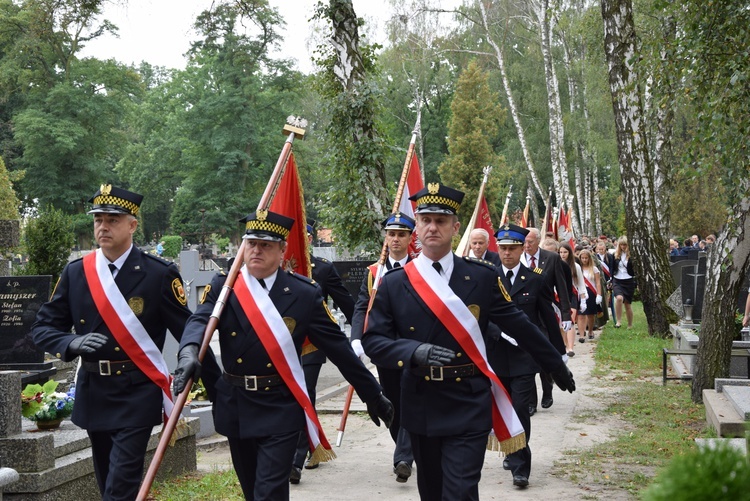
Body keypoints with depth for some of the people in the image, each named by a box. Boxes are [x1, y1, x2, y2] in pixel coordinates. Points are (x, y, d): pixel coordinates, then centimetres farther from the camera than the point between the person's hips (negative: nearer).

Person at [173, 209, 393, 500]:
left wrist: (373, 395, 2)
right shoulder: (223, 286, 0)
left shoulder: (305, 294, -5)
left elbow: (339, 348, -1)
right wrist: (189, 353, -41)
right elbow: (199, 320, -18)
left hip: (281, 410, -3)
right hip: (235, 408, 3)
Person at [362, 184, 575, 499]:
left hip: (469, 406, -2)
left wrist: (557, 367, 13)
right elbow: (372, 340, -5)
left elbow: (519, 326, 6)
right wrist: (415, 351, -23)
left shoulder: (482, 277, -1)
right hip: (421, 408, 2)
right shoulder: (393, 283, -1)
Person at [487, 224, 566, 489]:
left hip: (525, 356, -2)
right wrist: (503, 332, -21)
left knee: (520, 408, -10)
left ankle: (520, 467, -3)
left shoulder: (535, 279, 1)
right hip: (497, 355, 2)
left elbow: (549, 318, 6)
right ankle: (512, 452, 34)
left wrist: (559, 353, 10)